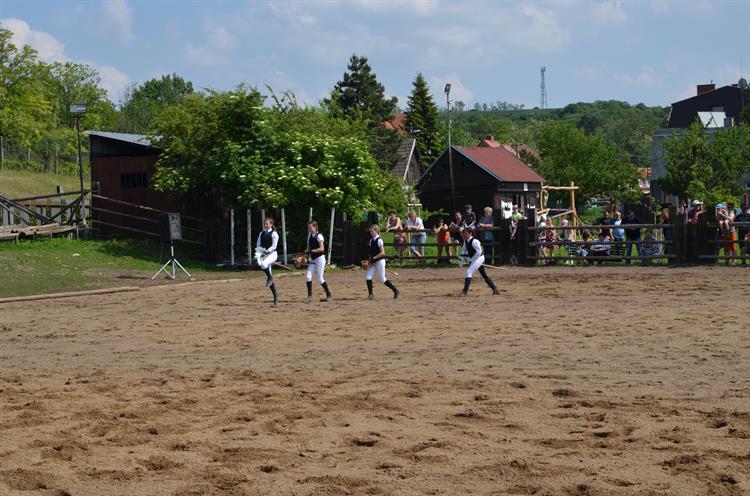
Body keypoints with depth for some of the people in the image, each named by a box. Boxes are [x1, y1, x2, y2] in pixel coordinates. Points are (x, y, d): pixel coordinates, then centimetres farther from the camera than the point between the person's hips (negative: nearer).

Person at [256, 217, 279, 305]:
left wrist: (268, 250, -25)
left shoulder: (274, 233, -3)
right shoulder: (261, 233, 13)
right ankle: (275, 294, 10)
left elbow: (274, 246, -10)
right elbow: (258, 245, 10)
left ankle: (270, 278, -11)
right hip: (264, 254, 6)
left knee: (263, 264, -37)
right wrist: (258, 253, -7)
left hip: (272, 253, -6)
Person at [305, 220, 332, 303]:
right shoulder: (309, 236, 10)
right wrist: (308, 257, 3)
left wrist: (312, 251, -26)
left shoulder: (319, 236, -12)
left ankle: (329, 295, 10)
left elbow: (322, 249, -20)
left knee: (320, 279, -4)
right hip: (312, 259, 7)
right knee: (308, 277, -7)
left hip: (320, 258, -7)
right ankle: (309, 296, -3)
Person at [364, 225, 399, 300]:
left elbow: (382, 253, -19)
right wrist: (368, 261, 5)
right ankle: (370, 294, 1)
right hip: (373, 262, 8)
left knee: (383, 279, -3)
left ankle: (396, 291, 10)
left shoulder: (379, 240, -14)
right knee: (368, 277, -4)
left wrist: (373, 258, -20)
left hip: (380, 261, -8)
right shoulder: (371, 240, 10)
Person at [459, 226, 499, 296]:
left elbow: (478, 252, -22)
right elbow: (464, 250, 17)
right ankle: (495, 289, 21)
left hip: (479, 258, -10)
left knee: (469, 272, -17)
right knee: (484, 275, 14)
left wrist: (472, 260, -17)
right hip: (475, 259, 10)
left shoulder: (474, 241, -21)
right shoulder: (466, 241, 5)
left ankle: (465, 291, -17)